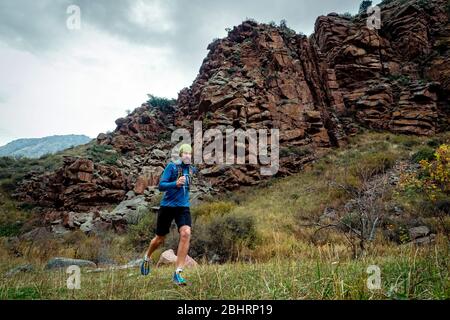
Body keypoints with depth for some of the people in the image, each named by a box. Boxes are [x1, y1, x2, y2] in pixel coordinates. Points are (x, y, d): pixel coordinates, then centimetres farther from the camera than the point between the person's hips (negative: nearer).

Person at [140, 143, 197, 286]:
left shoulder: (192, 169, 7)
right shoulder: (172, 166, -9)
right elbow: (161, 185, -17)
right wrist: (175, 184, -30)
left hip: (183, 207, 3)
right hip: (167, 206, -3)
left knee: (186, 234, -21)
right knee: (159, 239, 10)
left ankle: (178, 273, -16)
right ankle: (147, 258, 44)